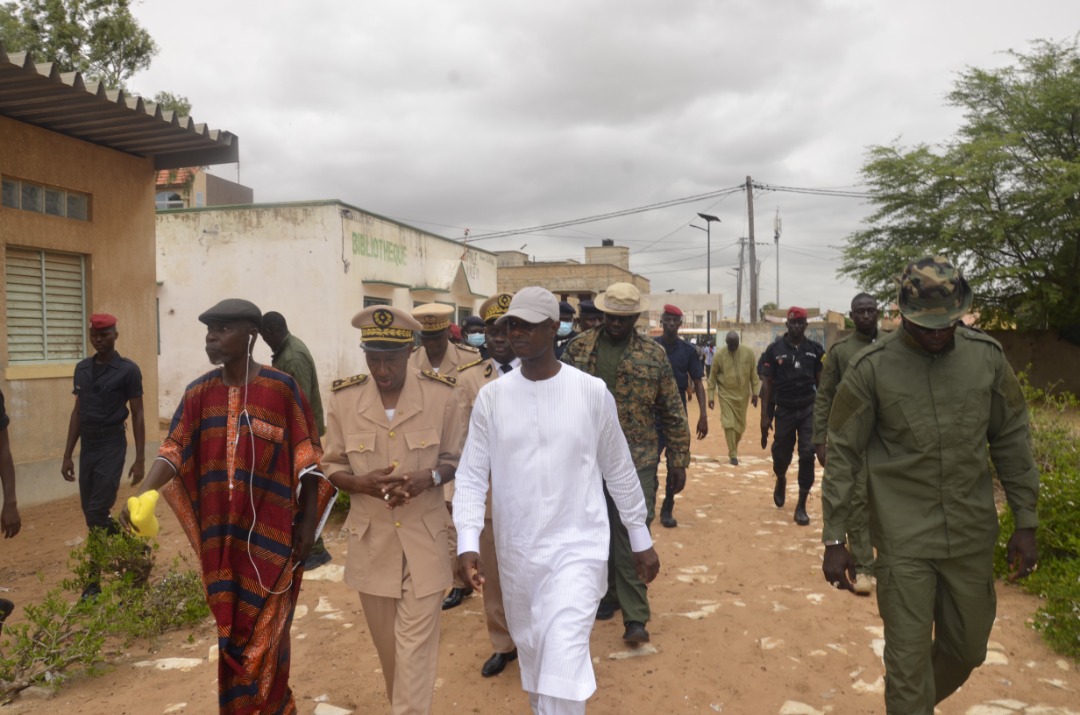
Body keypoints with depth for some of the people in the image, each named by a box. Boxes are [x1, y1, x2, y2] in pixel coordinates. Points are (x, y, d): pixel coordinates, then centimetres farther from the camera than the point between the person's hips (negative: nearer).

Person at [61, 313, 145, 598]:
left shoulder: (128, 370, -7)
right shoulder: (82, 368, 9)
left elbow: (137, 415, -6)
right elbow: (78, 412, 14)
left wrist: (140, 459, -9)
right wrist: (67, 455, 11)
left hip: (111, 447, -6)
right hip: (87, 448, 6)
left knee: (97, 513, -6)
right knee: (90, 512, 10)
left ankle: (95, 579, 6)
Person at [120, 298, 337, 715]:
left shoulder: (282, 388, -9)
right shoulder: (199, 394, 2)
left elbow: (307, 460, -7)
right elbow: (172, 452, -6)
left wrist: (308, 521, -7)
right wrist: (143, 494, -24)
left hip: (268, 533, -4)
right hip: (220, 533, 4)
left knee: (262, 630, 6)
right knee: (230, 627, 16)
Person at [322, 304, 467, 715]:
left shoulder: (442, 395, -11)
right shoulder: (343, 398, -7)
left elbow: (456, 460, 0)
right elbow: (331, 465, 2)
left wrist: (429, 478, -21)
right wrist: (361, 483, -20)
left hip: (423, 536, -2)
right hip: (370, 537, 3)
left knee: (415, 643, 1)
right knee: (386, 643, 19)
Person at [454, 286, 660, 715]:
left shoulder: (592, 392, -7)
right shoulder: (492, 397, -4)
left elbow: (619, 471, 2)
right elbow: (471, 476, -3)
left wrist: (641, 540, 7)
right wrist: (467, 544, -15)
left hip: (577, 548, -3)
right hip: (515, 553, 3)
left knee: (564, 662, -12)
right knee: (531, 654, 20)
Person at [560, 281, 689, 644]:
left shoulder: (654, 355, 1)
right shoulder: (578, 348, 3)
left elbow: (672, 413, 4)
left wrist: (678, 460, 1)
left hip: (636, 461, -2)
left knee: (631, 536, -4)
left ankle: (635, 617, 3)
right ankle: (607, 594, 33)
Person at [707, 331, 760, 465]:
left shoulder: (748, 352, -6)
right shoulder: (719, 356, -10)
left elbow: (753, 373, 2)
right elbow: (712, 377, -2)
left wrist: (755, 392, 1)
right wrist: (711, 396, -4)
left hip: (743, 395, 2)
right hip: (726, 394, -2)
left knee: (741, 425, 11)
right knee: (729, 424, -7)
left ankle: (733, 449, 34)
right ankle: (733, 454, 1)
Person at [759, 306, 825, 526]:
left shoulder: (815, 349, 2)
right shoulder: (775, 349, -3)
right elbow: (767, 383, -1)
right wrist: (765, 415, -5)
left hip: (809, 409, 1)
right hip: (784, 409, 0)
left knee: (807, 454, -7)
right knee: (781, 454, 9)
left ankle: (801, 506, 5)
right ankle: (780, 481, 46)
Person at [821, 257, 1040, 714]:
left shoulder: (987, 356, -1)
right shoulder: (871, 368, -11)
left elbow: (1012, 440, 7)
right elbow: (843, 454, -6)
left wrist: (1025, 523, 6)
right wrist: (834, 540, -7)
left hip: (973, 535, 4)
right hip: (904, 540, -4)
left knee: (967, 650, 18)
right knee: (908, 658, 1)